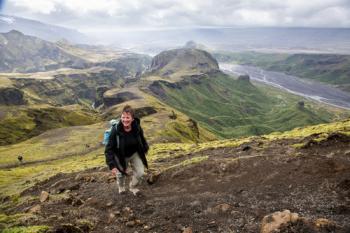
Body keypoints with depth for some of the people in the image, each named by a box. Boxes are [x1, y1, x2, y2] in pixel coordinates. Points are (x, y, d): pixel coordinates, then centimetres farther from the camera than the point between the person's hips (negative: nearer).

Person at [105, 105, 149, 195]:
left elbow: (142, 140, 0)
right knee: (121, 173, 17)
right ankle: (121, 187, 54)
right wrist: (112, 165, -28)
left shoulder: (137, 128, -23)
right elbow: (109, 149, -25)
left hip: (135, 153, 2)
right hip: (121, 156, -2)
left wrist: (145, 150, 13)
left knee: (140, 172, 0)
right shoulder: (116, 130, -32)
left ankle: (133, 187, 35)